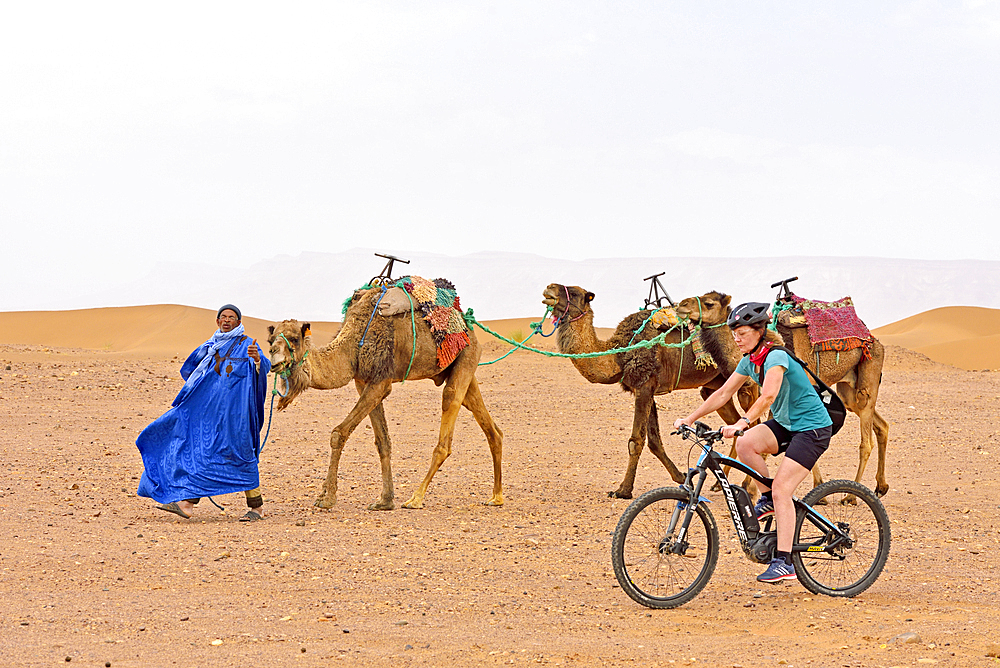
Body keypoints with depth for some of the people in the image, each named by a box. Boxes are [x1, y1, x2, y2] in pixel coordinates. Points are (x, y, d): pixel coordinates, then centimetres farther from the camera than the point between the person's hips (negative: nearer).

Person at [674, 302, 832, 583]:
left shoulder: (776, 357, -23)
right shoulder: (750, 361, 3)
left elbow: (768, 396, -39)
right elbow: (723, 393, 5)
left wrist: (741, 424, -51)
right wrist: (690, 418, -3)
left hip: (813, 428, -8)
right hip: (785, 424, 8)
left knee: (781, 489, -18)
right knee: (745, 444, -20)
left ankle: (784, 562, -17)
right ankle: (768, 500, 2)